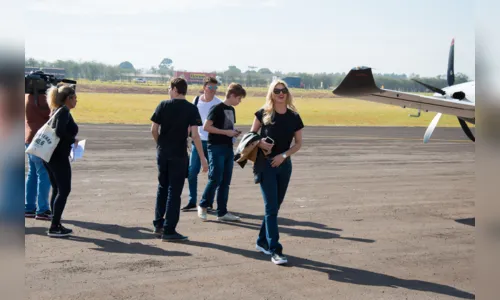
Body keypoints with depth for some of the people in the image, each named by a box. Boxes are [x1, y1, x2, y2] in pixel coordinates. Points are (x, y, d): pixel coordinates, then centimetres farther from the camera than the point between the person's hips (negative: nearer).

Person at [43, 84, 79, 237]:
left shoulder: (57, 111, 16)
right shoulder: (64, 111, -12)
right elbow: (59, 131, -24)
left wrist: (70, 140, 10)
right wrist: (73, 140, -11)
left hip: (51, 155, 9)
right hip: (58, 157, -9)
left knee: (57, 189, 13)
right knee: (64, 190, -4)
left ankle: (56, 225, 17)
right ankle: (54, 227, -4)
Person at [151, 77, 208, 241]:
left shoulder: (163, 105, -1)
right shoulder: (191, 109, -6)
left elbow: (153, 129, -1)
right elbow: (195, 135, -13)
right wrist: (203, 158, -10)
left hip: (162, 153, 3)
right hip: (179, 154, -3)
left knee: (162, 187, 19)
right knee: (174, 191, 2)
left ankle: (158, 223, 25)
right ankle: (169, 230, 3)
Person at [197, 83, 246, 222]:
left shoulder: (232, 110, 15)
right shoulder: (217, 108, -10)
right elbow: (206, 126, -15)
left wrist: (234, 132, 5)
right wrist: (226, 132, -16)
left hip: (228, 148, 8)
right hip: (216, 148, -8)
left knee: (225, 182, 7)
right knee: (215, 179, -9)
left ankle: (222, 212, 12)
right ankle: (203, 205, 11)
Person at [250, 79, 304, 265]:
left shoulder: (294, 117, 1)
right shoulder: (263, 114, -4)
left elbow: (298, 143, 4)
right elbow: (252, 134, 5)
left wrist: (284, 155, -10)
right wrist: (260, 143, -16)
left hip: (284, 165, 4)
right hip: (266, 164, -3)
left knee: (275, 207, 12)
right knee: (271, 208, -7)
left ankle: (262, 242, 28)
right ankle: (275, 250, -6)